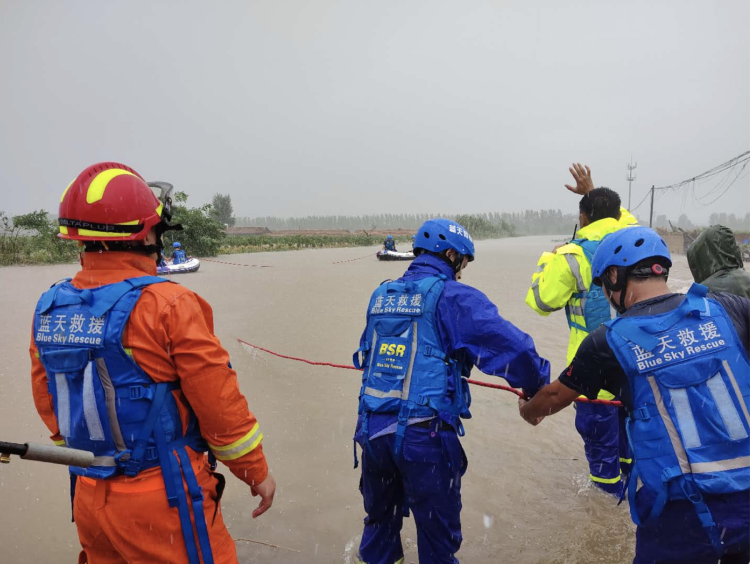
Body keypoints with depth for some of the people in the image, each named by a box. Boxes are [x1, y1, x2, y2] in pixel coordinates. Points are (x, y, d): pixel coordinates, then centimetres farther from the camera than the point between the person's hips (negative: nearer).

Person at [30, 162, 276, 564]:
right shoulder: (168, 306, -21)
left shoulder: (49, 311, -2)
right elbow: (219, 404, -16)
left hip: (88, 497, 6)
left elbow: (49, 403, 9)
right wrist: (256, 470, -2)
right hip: (161, 500, -6)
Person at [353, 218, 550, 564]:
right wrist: (538, 385, -2)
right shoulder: (451, 297, -10)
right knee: (438, 533, 15)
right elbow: (511, 344, -17)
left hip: (372, 430, 6)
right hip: (424, 435, -6)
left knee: (380, 519, 28)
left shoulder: (381, 296, 10)